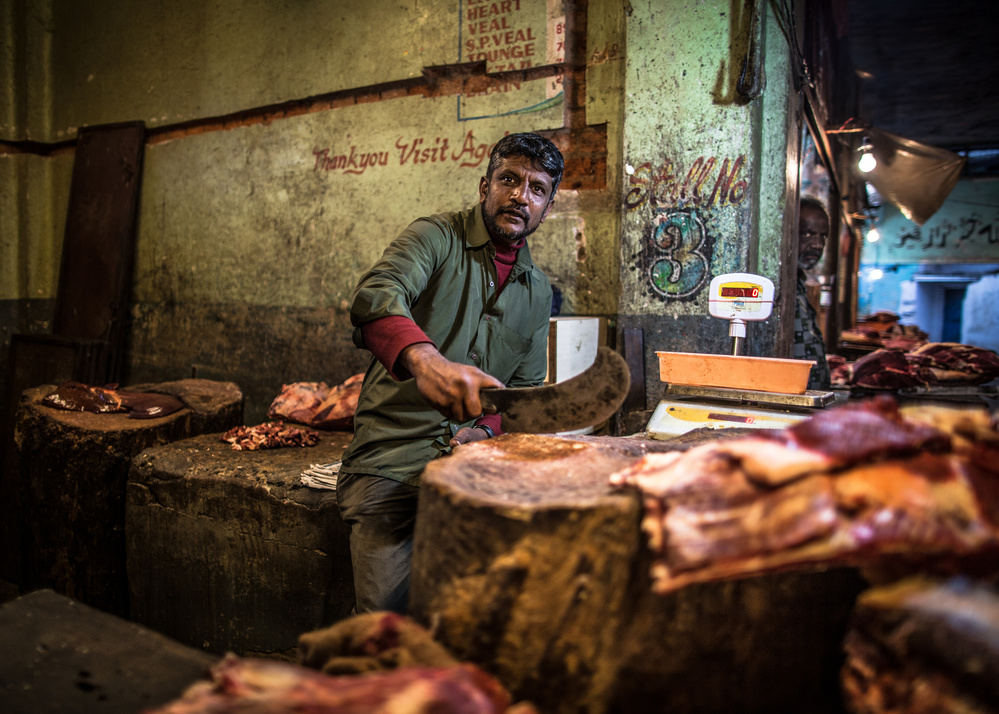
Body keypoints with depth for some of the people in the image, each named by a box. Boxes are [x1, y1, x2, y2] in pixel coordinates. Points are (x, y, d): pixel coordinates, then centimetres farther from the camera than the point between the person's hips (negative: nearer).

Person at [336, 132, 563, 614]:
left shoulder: (537, 291, 14)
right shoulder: (438, 236, -2)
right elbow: (376, 295, -23)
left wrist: (488, 430, -3)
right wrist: (423, 358, -44)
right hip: (394, 452, -4)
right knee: (386, 614, -14)